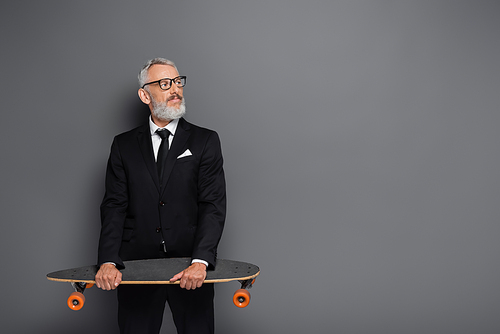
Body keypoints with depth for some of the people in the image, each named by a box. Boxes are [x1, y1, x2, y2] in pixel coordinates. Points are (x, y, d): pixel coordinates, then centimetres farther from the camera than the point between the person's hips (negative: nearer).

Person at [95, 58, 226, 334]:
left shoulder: (205, 141, 3)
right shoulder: (124, 145, 8)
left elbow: (213, 205, -5)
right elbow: (114, 206, 1)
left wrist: (201, 262, -19)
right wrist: (108, 262, -13)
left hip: (191, 272, -1)